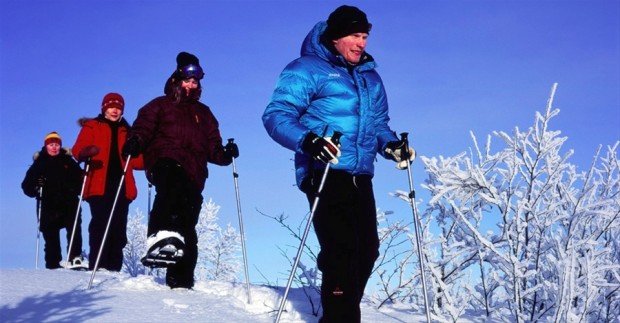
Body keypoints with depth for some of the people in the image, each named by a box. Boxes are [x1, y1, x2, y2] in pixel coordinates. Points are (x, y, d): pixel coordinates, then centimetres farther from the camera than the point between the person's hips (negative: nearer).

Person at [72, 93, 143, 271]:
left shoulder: (126, 132, 23)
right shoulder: (92, 127, 12)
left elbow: (135, 161, 21)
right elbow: (78, 150, -2)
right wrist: (87, 153, -27)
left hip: (122, 187, 3)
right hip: (99, 186, -3)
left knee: (118, 229, -2)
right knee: (100, 225, -14)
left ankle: (114, 268, 0)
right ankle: (97, 267, -14)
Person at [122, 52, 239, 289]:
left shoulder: (204, 113, 31)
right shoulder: (160, 105, 20)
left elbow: (212, 145, 25)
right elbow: (143, 126, 5)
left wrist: (225, 154, 2)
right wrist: (135, 141, -18)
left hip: (193, 174, 4)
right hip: (164, 163, -4)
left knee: (188, 227, -1)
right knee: (173, 183, -41)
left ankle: (181, 279, 2)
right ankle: (162, 236, -59)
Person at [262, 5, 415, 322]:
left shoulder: (371, 78, 20)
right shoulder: (308, 69, -1)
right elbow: (276, 114, -9)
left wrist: (390, 144, 2)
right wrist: (306, 140, -28)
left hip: (360, 177, 7)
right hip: (325, 174, -7)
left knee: (367, 250, 6)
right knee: (342, 250, -15)